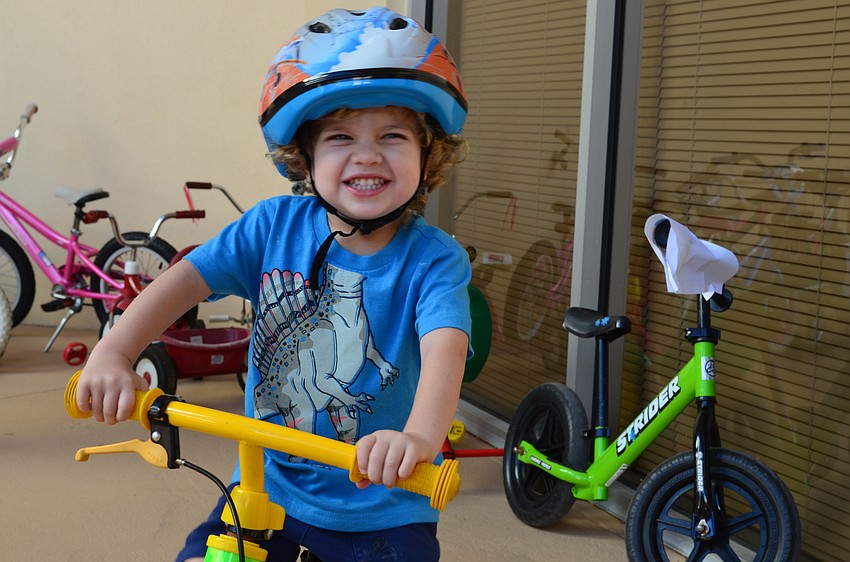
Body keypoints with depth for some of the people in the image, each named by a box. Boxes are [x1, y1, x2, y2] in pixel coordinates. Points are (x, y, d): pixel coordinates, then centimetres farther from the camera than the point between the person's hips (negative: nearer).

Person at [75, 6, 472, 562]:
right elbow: (185, 279, -8)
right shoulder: (275, 225, -5)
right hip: (270, 485, 2)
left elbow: (445, 349, -31)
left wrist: (421, 435, -50)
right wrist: (113, 355, -23)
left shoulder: (433, 259, -15)